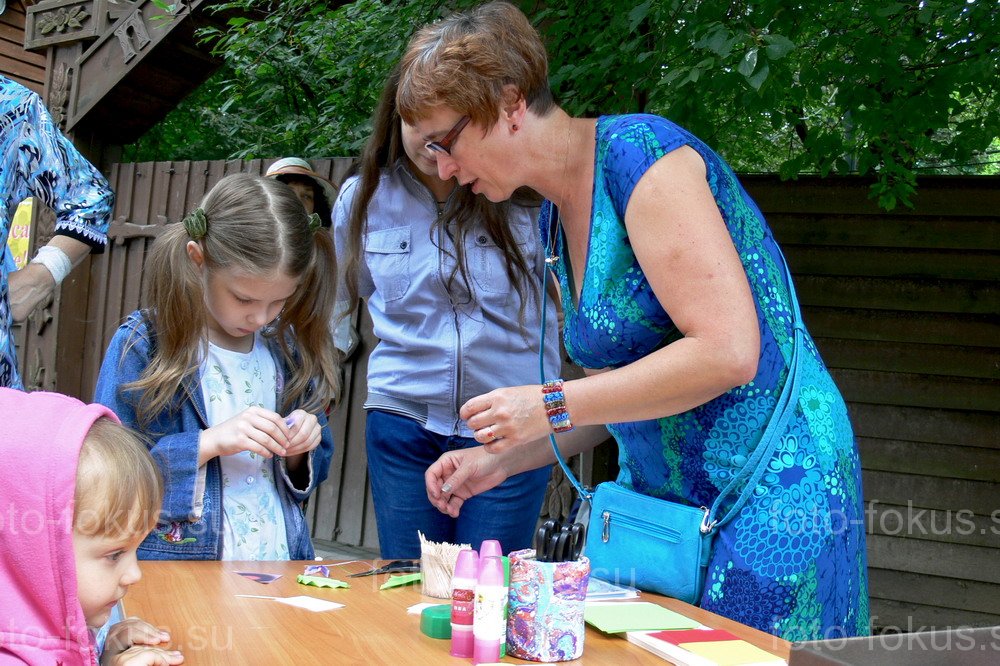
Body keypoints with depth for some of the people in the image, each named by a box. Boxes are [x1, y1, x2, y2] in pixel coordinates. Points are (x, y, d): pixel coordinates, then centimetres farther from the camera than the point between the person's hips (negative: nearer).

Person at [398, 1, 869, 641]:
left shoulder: (640, 152, -18)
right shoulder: (557, 216, 8)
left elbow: (728, 352, -25)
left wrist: (552, 406, -20)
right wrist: (500, 459, 5)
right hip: (658, 494, 8)